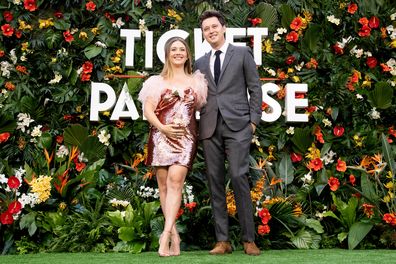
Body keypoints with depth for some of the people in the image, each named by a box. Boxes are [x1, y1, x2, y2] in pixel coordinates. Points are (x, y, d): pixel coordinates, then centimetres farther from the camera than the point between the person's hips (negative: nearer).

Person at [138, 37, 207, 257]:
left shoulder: (195, 81, 14)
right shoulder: (157, 81, 11)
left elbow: (200, 106, 14)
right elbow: (148, 110, 3)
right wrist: (163, 127, -12)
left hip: (185, 137, -1)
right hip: (161, 137, 1)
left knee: (175, 180, -18)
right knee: (164, 185, 0)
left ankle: (166, 234, -22)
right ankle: (175, 235, 9)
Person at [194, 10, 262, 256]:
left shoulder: (242, 53, 8)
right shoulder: (200, 63, 18)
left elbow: (255, 88, 5)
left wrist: (253, 120, -3)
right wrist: (198, 126, 6)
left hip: (237, 125, -4)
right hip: (210, 128, 4)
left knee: (239, 178, -12)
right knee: (215, 182, 2)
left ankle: (249, 239, -5)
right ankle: (223, 240, 6)